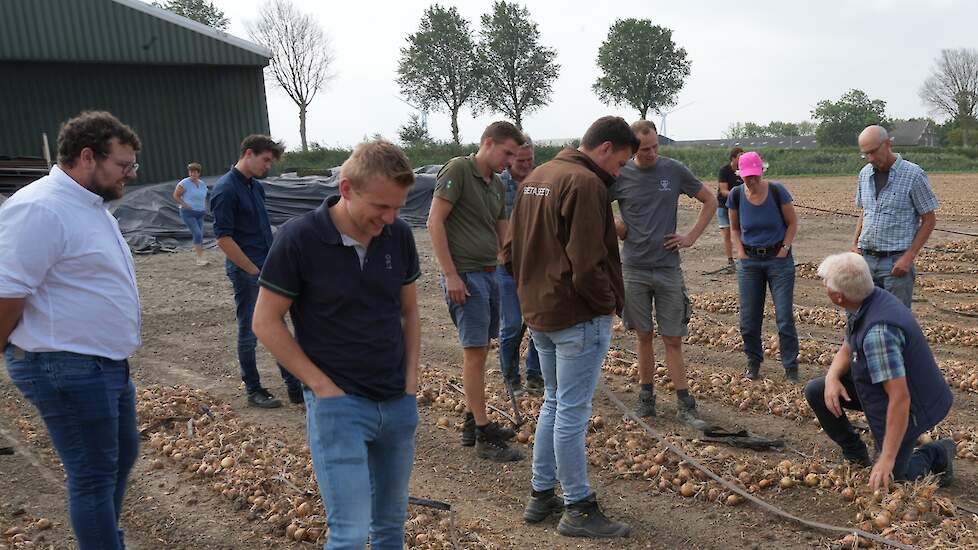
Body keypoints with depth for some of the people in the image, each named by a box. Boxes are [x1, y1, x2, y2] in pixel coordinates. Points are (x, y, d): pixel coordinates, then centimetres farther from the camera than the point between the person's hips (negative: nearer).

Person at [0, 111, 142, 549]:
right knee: (94, 475, 2)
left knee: (122, 455, 22)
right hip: (68, 369, -10)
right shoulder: (41, 208, -22)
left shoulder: (89, 204, 11)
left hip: (106, 363, 10)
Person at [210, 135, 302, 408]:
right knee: (249, 333, 5)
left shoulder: (256, 186, 11)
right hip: (246, 272, -8)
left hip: (267, 270, 8)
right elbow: (224, 238, -19)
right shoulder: (226, 189, -15)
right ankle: (253, 391, 18)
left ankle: (295, 386, 19)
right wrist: (254, 270, -15)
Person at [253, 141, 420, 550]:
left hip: (398, 403, 5)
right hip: (337, 404, -5)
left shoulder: (399, 236, -1)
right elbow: (266, 323, -8)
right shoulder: (299, 238, -14)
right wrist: (323, 386, -11)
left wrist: (411, 382, 4)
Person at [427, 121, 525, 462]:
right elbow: (435, 222, -15)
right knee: (474, 352, -6)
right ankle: (484, 437, 1)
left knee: (480, 350, 13)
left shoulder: (497, 185, 15)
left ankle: (472, 422, 26)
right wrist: (450, 274, -17)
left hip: (489, 275, 9)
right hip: (464, 276, -8)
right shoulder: (458, 170, -10)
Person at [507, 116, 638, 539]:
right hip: (578, 317, -9)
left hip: (538, 313, 9)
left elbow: (512, 249, 16)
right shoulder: (586, 184, -18)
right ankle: (578, 509, 12)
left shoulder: (535, 178, 12)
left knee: (553, 403, 19)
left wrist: (534, 289, 16)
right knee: (572, 412, 0)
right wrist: (609, 304, -8)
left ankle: (541, 496, 27)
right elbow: (587, 263, -23)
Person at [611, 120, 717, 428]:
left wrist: (692, 237, 3)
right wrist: (617, 230, 0)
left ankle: (684, 405, 9)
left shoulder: (674, 171, 1)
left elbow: (710, 201, 11)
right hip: (634, 268, 0)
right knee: (644, 336, 8)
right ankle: (646, 397, 20)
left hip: (668, 267, 0)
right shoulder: (620, 175, -1)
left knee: (672, 339, 3)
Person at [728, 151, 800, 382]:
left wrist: (784, 249, -8)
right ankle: (753, 362, 22)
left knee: (784, 315, -3)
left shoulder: (776, 191, -11)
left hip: (778, 259, -2)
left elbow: (792, 222, 0)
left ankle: (791, 366, 8)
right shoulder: (736, 195, -4)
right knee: (748, 317, 4)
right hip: (749, 261, 2)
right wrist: (740, 252, -1)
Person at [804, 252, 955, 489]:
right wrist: (832, 377, -12)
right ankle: (856, 456, 17)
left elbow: (900, 399, -37)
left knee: (887, 480, -4)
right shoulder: (861, 305, -8)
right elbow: (847, 349, 10)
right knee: (815, 391, 3)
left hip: (912, 405, -9)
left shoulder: (878, 332, -37)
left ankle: (936, 455, 19)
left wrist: (887, 459, -33)